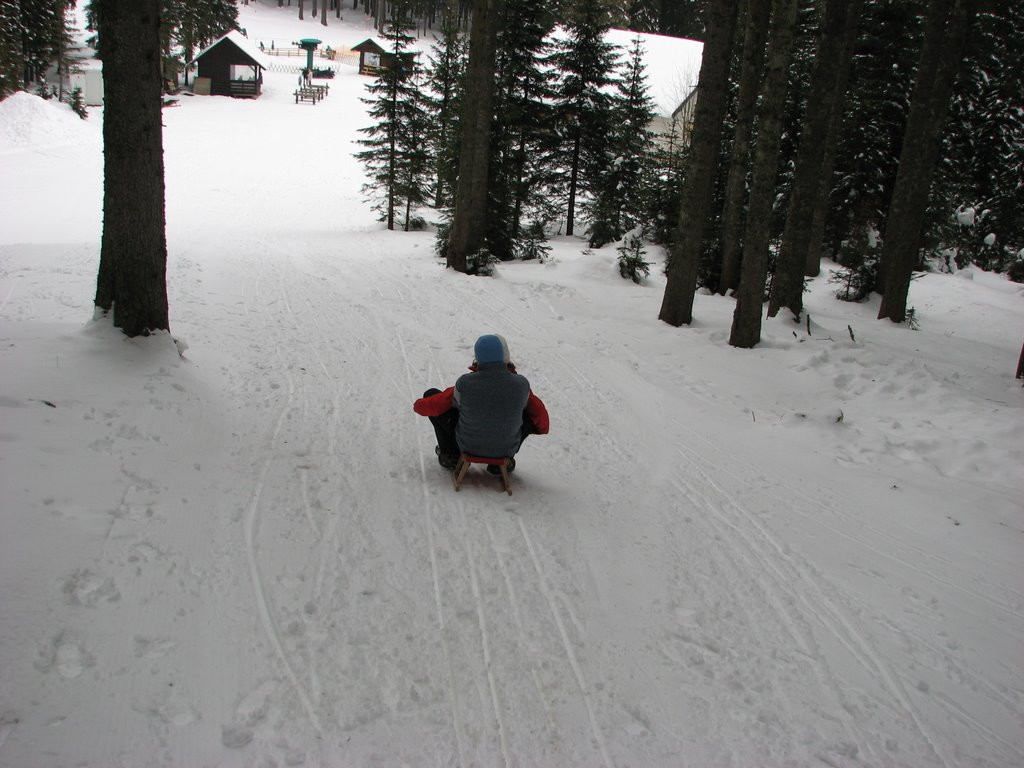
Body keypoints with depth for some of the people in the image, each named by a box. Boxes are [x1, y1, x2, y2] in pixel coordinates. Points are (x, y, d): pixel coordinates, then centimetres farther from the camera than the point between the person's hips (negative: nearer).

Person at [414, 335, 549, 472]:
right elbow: (539, 414, -4)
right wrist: (542, 428, 19)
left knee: (431, 394, 12)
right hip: (507, 448, 1)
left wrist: (419, 405, 14)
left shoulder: (465, 383, -25)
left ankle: (450, 455, 24)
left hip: (468, 446, 0)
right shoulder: (521, 384, -22)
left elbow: (433, 406, -9)